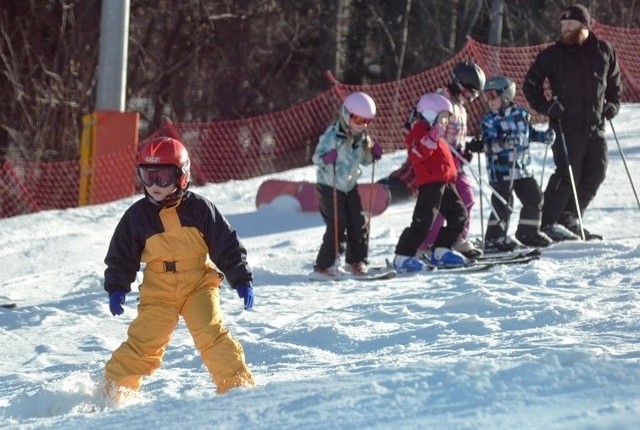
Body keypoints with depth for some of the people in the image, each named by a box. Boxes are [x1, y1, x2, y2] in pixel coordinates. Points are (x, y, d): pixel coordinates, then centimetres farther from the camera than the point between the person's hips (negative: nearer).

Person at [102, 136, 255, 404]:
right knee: (142, 342, -5)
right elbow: (121, 256, 8)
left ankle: (238, 385, -11)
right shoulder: (137, 215, -2)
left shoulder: (199, 209, -6)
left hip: (199, 284, -1)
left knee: (211, 334, -18)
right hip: (158, 292, 1)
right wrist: (116, 288, -2)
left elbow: (227, 245, -1)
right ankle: (114, 390, 6)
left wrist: (242, 280, -3)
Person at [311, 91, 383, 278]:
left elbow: (364, 160, 14)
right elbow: (316, 157, -18)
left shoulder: (362, 137, 2)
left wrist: (373, 153, -6)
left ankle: (356, 261, 19)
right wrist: (326, 158, -40)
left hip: (350, 185, 7)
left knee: (358, 224, 5)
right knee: (337, 226, -12)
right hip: (330, 186, -7)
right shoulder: (333, 135, -19)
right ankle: (324, 266, -6)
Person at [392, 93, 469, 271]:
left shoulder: (436, 133, 25)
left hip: (445, 182, 10)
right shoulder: (420, 132, -7)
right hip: (430, 183, -10)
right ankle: (403, 257, -13)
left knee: (459, 215, 12)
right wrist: (432, 138, -33)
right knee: (423, 221, -15)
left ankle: (441, 251, 16)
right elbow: (417, 154, -25)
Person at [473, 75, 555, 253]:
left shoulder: (521, 114, 5)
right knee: (503, 203, -11)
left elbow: (529, 133, 21)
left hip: (522, 168, 5)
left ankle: (528, 233, 26)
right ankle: (495, 238, -4)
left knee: (534, 198, 10)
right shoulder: (489, 120, -7)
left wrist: (544, 136, 6)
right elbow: (488, 143, -19)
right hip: (501, 170, -5)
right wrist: (503, 143, -36)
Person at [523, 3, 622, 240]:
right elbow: (530, 84, 5)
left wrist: (613, 104, 9)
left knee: (596, 173, 4)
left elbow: (614, 81, 24)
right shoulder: (553, 54, -1)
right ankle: (549, 222, -3)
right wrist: (546, 107, -8)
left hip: (595, 125, 5)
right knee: (568, 174, -11)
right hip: (567, 125, -5)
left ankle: (571, 218, 18)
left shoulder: (604, 51, 9)